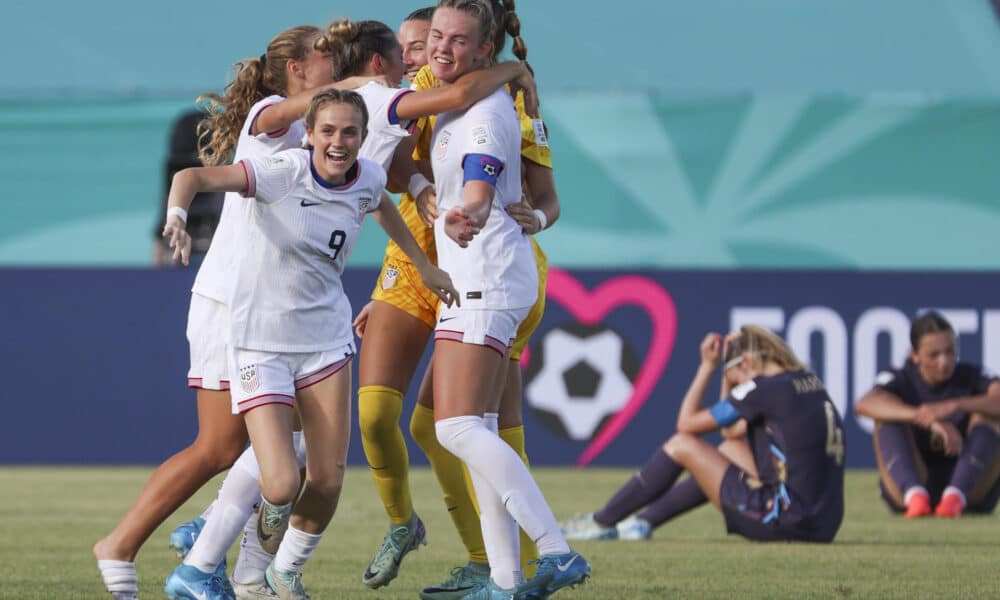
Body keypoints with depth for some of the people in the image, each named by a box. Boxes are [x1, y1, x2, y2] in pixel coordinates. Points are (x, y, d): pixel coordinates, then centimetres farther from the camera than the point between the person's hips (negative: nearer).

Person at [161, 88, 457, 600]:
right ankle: (271, 508, 25)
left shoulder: (367, 180, -2)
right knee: (282, 485, -15)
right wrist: (177, 216, -52)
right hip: (259, 342, -5)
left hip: (326, 339, 5)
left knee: (328, 482, 0)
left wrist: (423, 265, 31)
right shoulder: (283, 174, -19)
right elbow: (195, 176, -31)